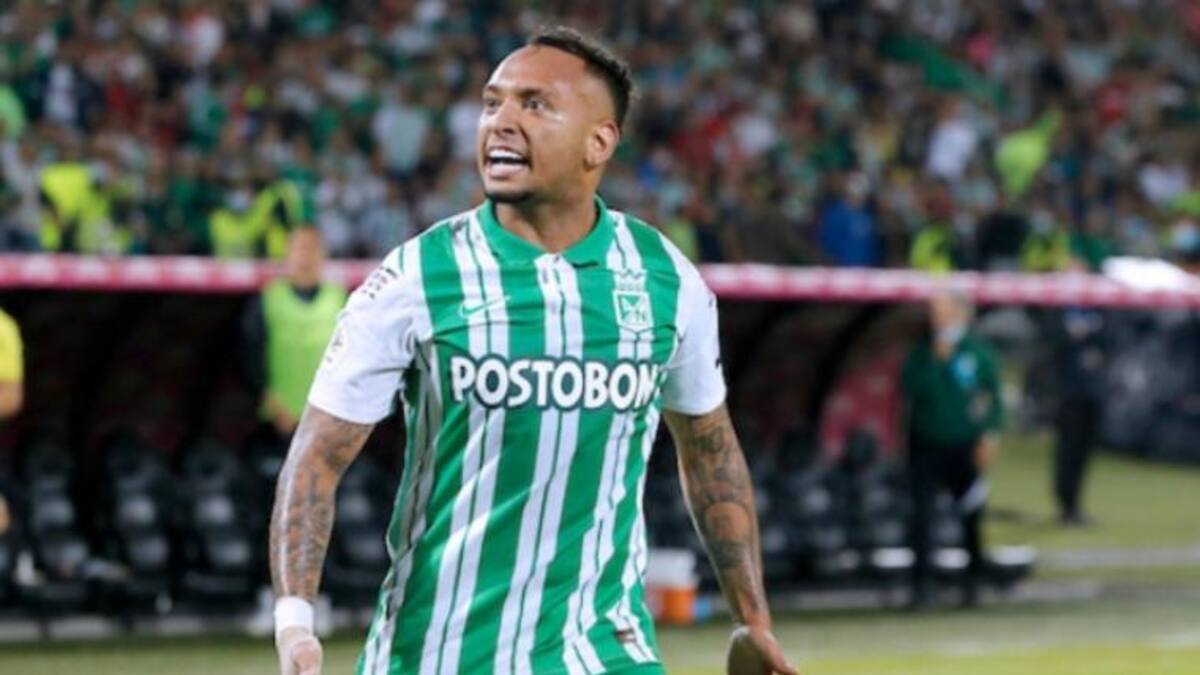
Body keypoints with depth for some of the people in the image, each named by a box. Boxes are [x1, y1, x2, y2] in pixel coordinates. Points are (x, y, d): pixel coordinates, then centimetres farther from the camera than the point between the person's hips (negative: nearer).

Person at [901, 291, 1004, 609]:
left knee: (971, 517, 6)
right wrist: (935, 359, -17)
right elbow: (911, 388, -12)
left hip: (965, 448, 0)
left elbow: (994, 397, 7)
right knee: (922, 514, -10)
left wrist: (989, 436, -4)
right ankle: (921, 581, -9)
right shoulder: (921, 352, 3)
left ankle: (972, 581, 21)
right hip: (926, 447, 0)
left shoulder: (978, 352, 2)